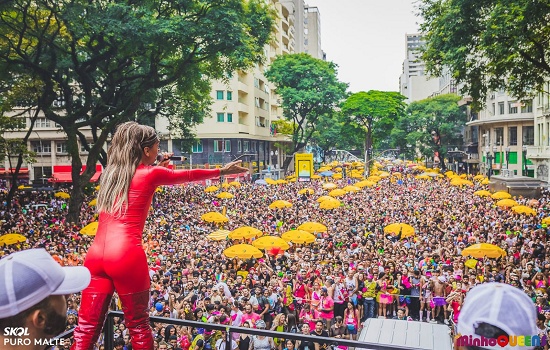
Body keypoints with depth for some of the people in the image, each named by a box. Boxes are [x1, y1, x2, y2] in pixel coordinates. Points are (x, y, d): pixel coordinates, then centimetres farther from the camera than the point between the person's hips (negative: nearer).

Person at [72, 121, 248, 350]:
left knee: (86, 329, 9)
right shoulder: (151, 174, 0)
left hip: (96, 255, 6)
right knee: (138, 325, 11)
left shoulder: (111, 173, 16)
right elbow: (188, 175, 15)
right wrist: (222, 171, 29)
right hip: (126, 256, -6)